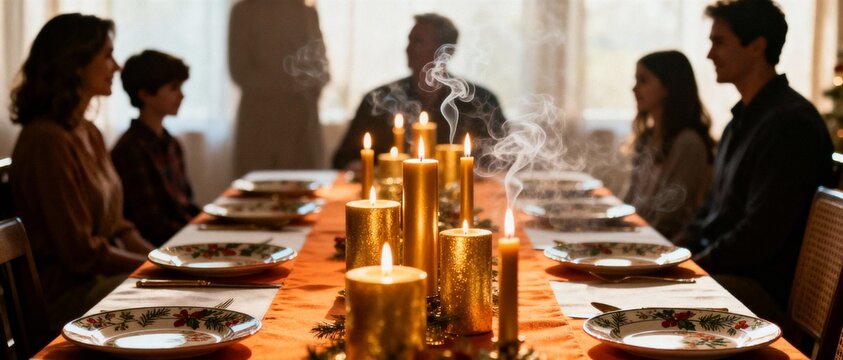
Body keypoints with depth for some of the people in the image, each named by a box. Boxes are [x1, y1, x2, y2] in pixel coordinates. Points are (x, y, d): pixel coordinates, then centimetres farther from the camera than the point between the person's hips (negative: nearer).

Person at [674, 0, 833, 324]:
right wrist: (675, 249, 8)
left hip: (761, 291, -10)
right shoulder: (744, 118, 17)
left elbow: (760, 234, -22)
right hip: (717, 266, 10)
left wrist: (695, 263, -14)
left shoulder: (791, 122, -17)